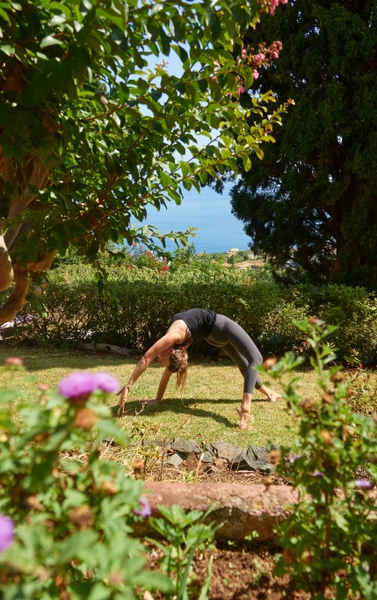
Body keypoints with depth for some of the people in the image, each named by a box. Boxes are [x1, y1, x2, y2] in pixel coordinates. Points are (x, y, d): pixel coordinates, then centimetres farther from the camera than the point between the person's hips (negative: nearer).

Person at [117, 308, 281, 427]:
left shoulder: (174, 336, -26)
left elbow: (146, 359, -30)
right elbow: (167, 372, 6)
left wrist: (128, 386, -27)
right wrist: (158, 400, 10)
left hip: (218, 326, -6)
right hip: (216, 329, 6)